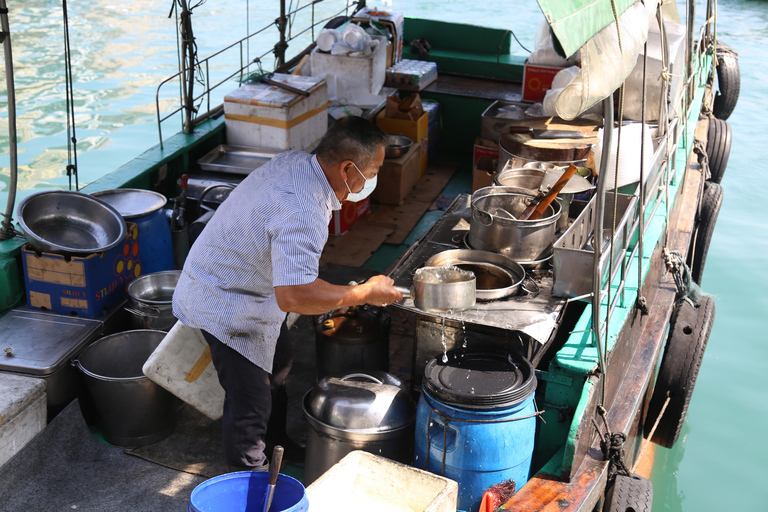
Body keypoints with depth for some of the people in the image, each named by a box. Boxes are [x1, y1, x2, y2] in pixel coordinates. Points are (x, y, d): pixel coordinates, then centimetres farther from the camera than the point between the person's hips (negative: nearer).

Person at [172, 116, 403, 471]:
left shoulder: (297, 161, -7)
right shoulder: (302, 213, -37)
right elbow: (293, 296, -46)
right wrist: (365, 293, -34)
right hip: (225, 305, -10)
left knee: (277, 363, 26)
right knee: (250, 401, 0)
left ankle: (276, 444, 49)